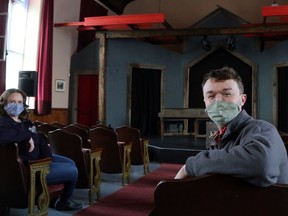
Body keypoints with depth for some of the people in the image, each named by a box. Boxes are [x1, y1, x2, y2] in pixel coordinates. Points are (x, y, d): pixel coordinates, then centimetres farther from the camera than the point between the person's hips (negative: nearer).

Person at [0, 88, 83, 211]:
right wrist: (27, 136, -30)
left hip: (40, 158, 10)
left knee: (71, 163, 22)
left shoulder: (25, 122, 12)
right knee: (72, 171, -7)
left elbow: (40, 141, 10)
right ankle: (63, 201, 22)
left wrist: (48, 158, -7)